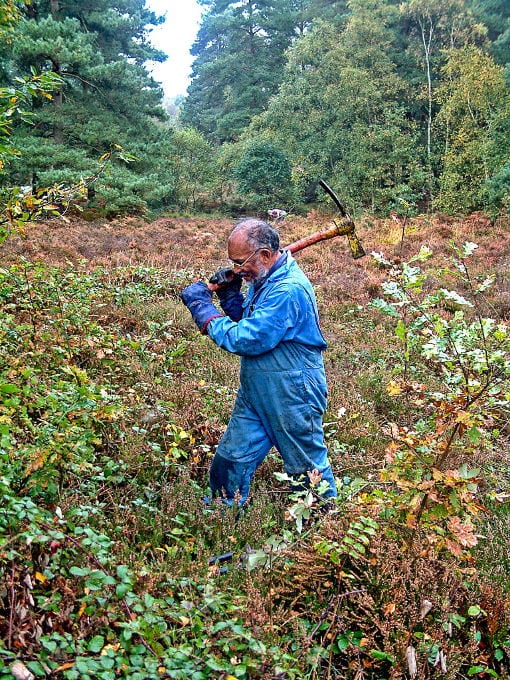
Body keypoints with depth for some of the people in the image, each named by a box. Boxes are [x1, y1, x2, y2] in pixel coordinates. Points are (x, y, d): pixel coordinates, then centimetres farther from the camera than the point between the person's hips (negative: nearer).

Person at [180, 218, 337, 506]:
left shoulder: (289, 290, -26)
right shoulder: (264, 278, 5)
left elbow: (247, 339, -28)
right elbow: (249, 322, 15)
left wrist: (203, 308, -17)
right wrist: (230, 295, -2)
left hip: (291, 397, -9)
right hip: (255, 391, 9)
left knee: (308, 470, 10)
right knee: (230, 459, 16)